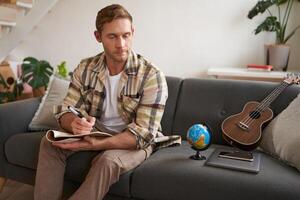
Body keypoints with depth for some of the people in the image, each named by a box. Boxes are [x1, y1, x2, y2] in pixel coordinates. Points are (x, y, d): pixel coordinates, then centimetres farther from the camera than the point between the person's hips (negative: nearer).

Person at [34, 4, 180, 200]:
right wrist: (74, 124, -31)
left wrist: (96, 144, -38)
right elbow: (65, 111, -4)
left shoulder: (152, 76, -20)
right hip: (95, 134, 4)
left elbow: (143, 134, -23)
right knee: (50, 142, -17)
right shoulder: (86, 68, -4)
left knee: (108, 160, -34)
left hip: (133, 143, -4)